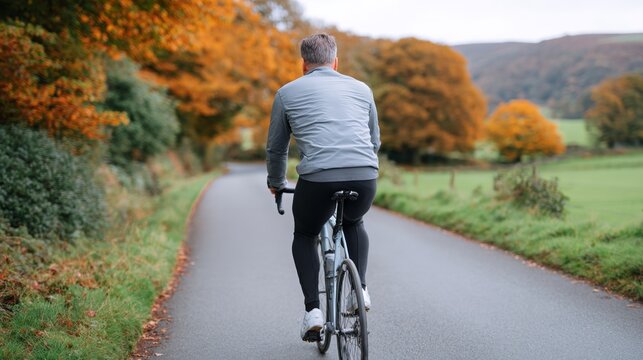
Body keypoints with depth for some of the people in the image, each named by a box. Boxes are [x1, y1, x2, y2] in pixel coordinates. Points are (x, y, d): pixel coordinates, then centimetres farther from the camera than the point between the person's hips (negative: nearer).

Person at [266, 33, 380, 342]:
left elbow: (276, 149, 24)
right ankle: (360, 290, 21)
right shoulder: (361, 89, 24)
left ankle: (313, 311, 14)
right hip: (365, 177, 2)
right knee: (353, 224, 35)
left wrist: (276, 184, 42)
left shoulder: (288, 92, 17)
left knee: (304, 237, 26)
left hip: (317, 178, -2)